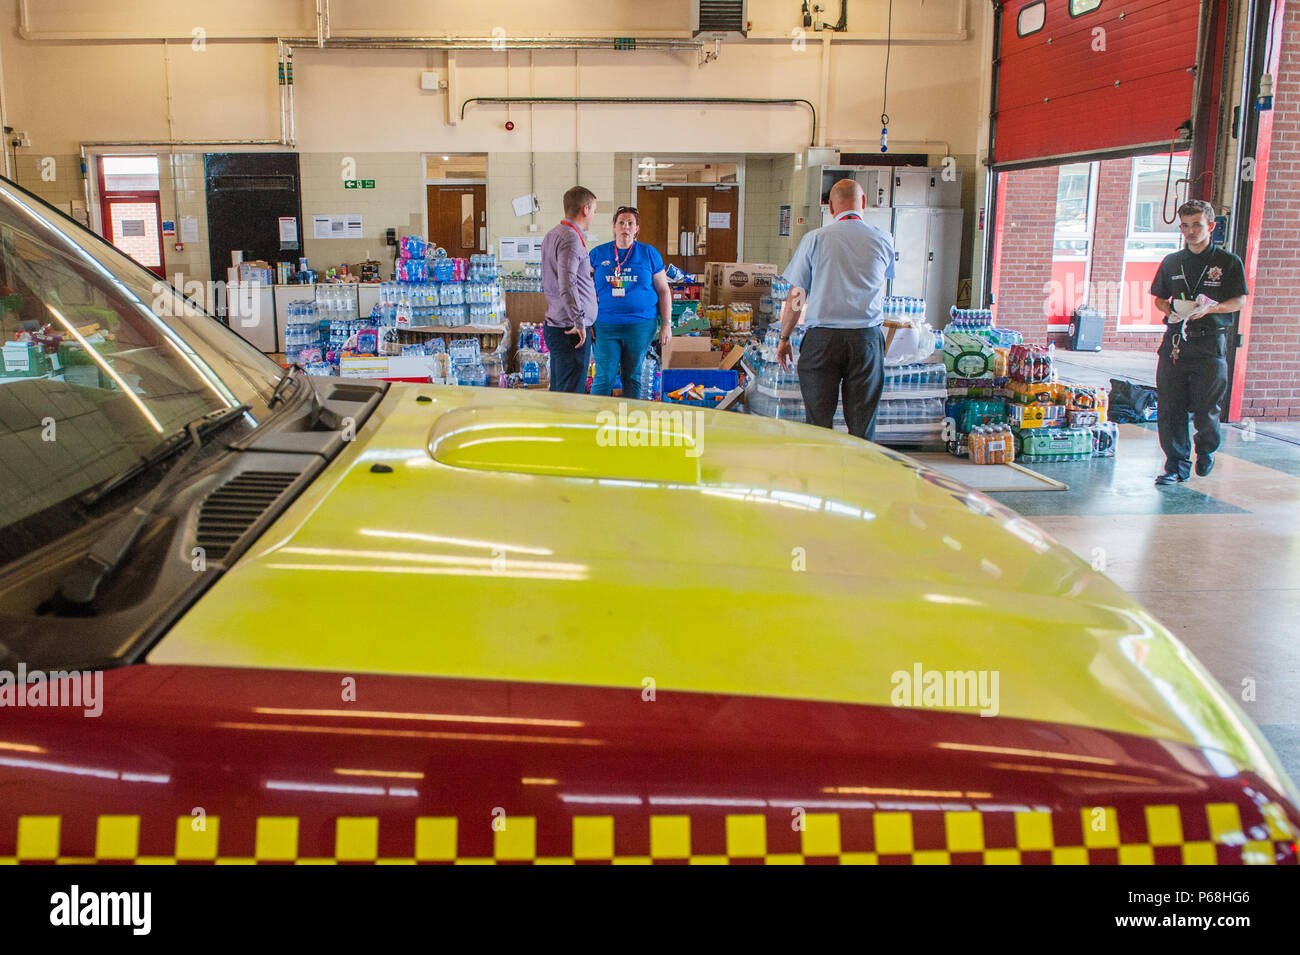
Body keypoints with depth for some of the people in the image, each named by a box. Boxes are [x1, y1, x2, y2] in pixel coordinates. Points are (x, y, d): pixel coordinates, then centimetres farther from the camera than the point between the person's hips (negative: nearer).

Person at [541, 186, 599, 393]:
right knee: (571, 394, -7)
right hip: (572, 331, -10)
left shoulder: (551, 236, 17)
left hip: (554, 326, 10)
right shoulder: (571, 239, -15)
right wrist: (579, 321, -24)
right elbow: (567, 285, -25)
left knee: (557, 390, 15)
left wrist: (586, 270, 30)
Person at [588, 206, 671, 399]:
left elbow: (663, 291, 8)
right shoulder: (598, 253, 7)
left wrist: (666, 324, 2)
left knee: (633, 376, 9)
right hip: (604, 325, 0)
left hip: (640, 324, 0)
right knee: (604, 377, -3)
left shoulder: (650, 254, 6)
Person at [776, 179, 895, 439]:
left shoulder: (815, 239, 1)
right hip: (866, 338, 1)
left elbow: (795, 297, 2)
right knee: (862, 422, 6)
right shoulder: (883, 240, 5)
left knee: (818, 422, 4)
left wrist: (784, 337, 13)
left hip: (822, 338, -1)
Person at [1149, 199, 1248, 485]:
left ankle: (1206, 450, 30)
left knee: (1206, 408, 0)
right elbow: (1159, 298, 18)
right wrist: (1171, 310, -4)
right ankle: (1176, 464, 8)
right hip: (1174, 341, 3)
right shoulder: (1171, 262, 12)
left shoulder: (1228, 262, 2)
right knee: (1169, 407, -2)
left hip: (1210, 344, -3)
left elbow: (1239, 301, 1)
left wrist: (1210, 308, -16)